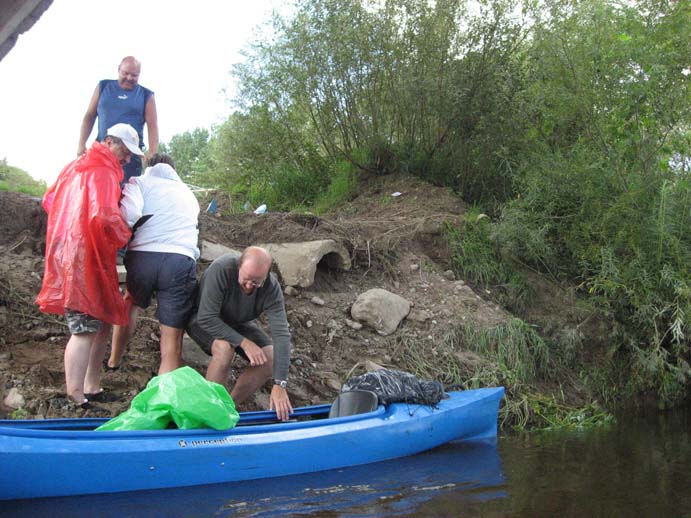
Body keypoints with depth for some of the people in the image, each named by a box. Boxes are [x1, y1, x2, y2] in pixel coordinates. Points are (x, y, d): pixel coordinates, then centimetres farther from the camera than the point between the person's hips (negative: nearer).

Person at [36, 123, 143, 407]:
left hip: (67, 253, 10)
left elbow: (49, 201, 25)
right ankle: (76, 400, -8)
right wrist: (124, 236, -8)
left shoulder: (76, 166, 18)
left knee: (101, 322, 15)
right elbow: (104, 216, -25)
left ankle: (91, 388, 20)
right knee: (85, 330, -9)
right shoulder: (104, 171, -12)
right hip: (86, 258, -10)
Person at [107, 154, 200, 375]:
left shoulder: (140, 182, 15)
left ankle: (113, 362, 42)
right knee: (172, 341, -1)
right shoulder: (188, 193, 28)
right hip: (181, 261, 0)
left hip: (142, 257, 0)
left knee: (131, 304, 33)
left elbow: (129, 214, -4)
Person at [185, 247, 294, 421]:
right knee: (224, 348, -35)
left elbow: (281, 334, -31)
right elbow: (207, 318, -35)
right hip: (203, 320, -4)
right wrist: (243, 342, -37)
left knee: (269, 359, -17)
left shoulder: (271, 288, -26)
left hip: (237, 323, 4)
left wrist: (279, 385, -37)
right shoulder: (221, 269, -36)